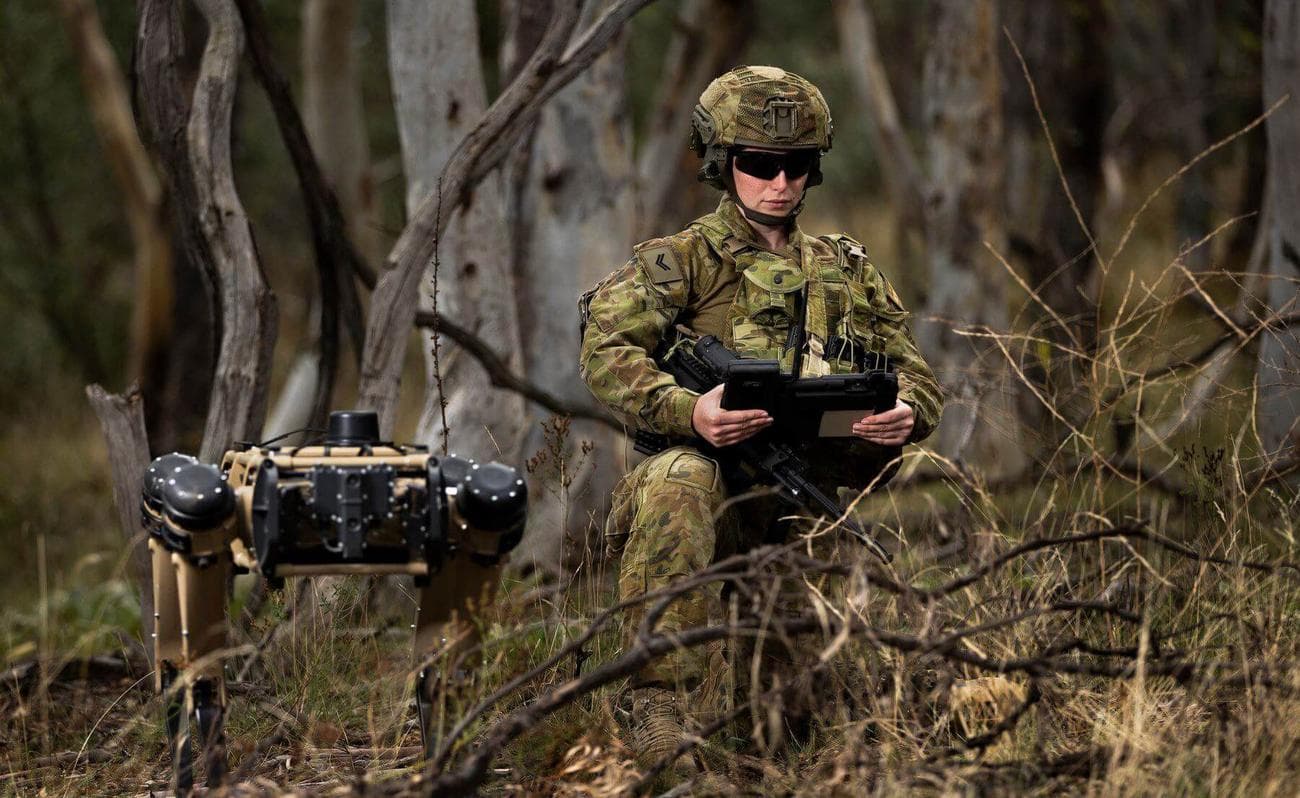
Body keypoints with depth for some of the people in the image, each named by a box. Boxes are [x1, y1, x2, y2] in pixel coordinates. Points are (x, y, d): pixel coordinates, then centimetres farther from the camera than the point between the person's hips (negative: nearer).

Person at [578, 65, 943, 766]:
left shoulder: (847, 272, 20)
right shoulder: (682, 260, 6)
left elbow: (915, 374, 16)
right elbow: (606, 351, -11)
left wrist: (906, 413, -11)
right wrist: (689, 411, -30)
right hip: (721, 486, -4)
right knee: (678, 478, -39)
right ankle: (659, 699, -35)